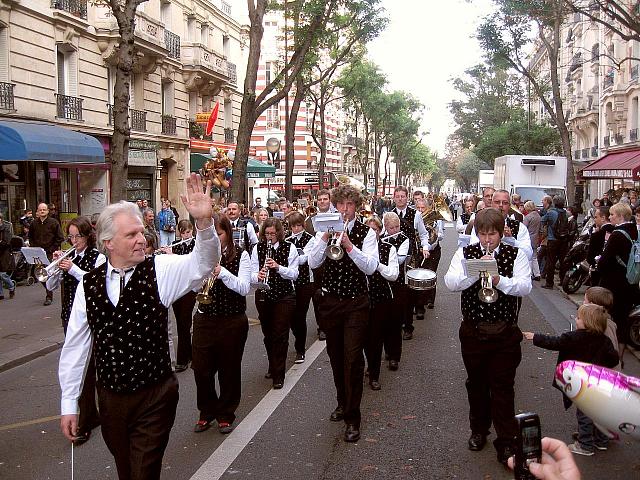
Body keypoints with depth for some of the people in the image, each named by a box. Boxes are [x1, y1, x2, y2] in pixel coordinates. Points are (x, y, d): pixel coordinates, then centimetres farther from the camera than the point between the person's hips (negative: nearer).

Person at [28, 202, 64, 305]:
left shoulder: (54, 222, -3)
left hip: (50, 254, -4)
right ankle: (49, 291, 25)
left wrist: (52, 249, -8)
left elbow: (60, 238, -4)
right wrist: (33, 248, 7)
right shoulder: (34, 223, 10)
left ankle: (49, 296, 1)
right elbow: (30, 237, 21)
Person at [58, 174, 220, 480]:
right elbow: (75, 346, 2)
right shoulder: (88, 285, -3)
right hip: (110, 398, 3)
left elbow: (203, 262, -25)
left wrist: (204, 221, -44)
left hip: (155, 397, -3)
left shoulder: (160, 271, -10)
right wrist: (69, 404, 4)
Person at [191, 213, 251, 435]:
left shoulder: (240, 255, -5)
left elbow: (244, 288, -14)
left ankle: (226, 414, 28)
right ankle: (207, 412, 26)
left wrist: (222, 271, -27)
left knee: (229, 369, 9)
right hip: (205, 319, 2)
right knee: (201, 369, 3)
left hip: (233, 321, -2)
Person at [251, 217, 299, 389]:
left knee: (280, 335, -3)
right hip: (263, 296, 3)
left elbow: (294, 274, -9)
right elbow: (252, 273, -3)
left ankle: (278, 375, 4)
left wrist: (278, 267, -25)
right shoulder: (258, 248, 1)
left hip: (284, 296, -2)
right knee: (268, 334, 14)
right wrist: (258, 276, -26)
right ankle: (272, 366, 35)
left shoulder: (289, 248, -4)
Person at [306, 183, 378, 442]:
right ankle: (343, 402, 35)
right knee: (336, 356, 15)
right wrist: (325, 238, -20)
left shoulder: (366, 232, -2)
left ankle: (352, 417, 3)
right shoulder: (324, 230, 4)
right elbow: (312, 262, -8)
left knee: (353, 358, -7)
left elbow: (370, 267, -14)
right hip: (329, 301, 3)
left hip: (356, 302, -3)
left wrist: (349, 246, -26)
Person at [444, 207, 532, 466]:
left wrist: (499, 280, -30)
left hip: (505, 332, -2)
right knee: (476, 383, 16)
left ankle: (506, 442, 12)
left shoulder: (516, 255, -1)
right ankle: (479, 430, 36)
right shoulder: (465, 253, 1)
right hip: (473, 330, 2)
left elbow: (525, 286, -14)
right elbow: (450, 282, -14)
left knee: (503, 387, 2)